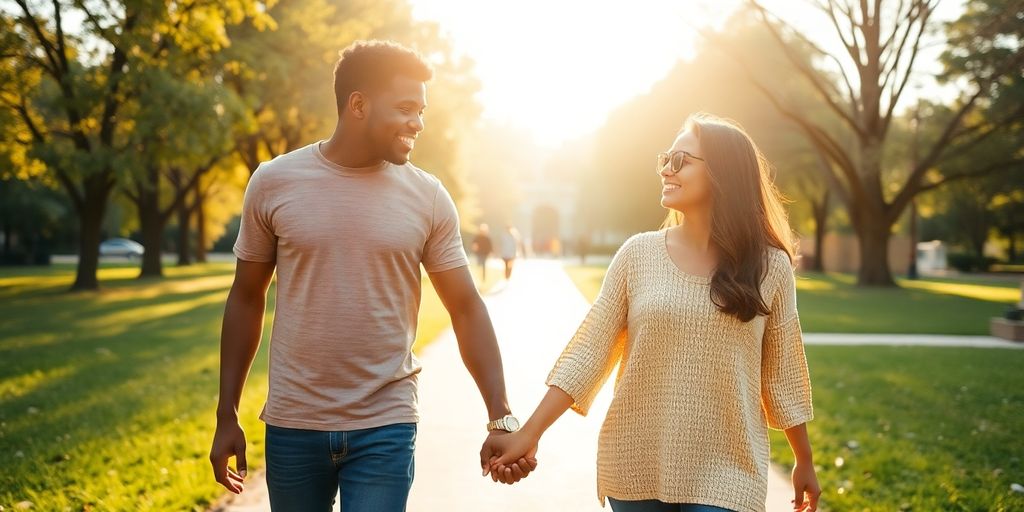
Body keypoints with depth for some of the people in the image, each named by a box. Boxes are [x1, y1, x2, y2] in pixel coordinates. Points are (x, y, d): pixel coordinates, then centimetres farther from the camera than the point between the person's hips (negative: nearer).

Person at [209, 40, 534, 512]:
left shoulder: (428, 198, -2)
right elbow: (246, 300, 5)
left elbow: (466, 309, 1)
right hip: (292, 425, 1)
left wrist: (501, 419, -8)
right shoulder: (274, 182, -3)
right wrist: (227, 416, 5)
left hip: (386, 428, 0)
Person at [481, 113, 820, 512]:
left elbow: (782, 373, 6)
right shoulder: (638, 255, -1)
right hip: (636, 467, 1)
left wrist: (804, 462, 12)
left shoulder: (769, 267, -2)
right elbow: (590, 349, -3)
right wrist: (530, 433, -9)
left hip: (724, 475, -1)